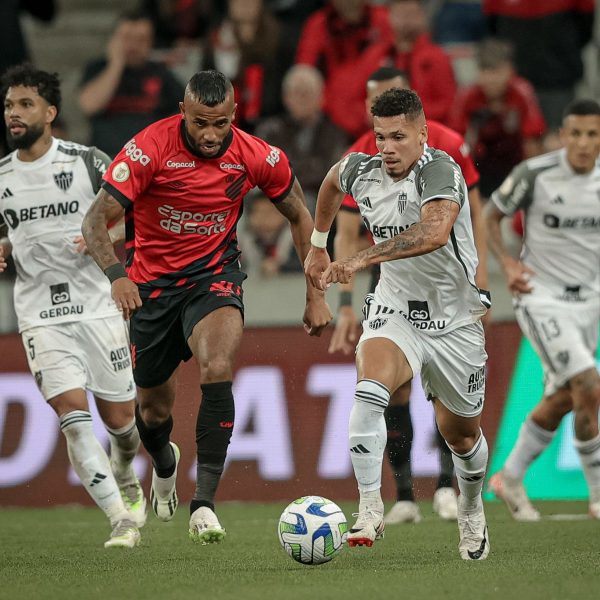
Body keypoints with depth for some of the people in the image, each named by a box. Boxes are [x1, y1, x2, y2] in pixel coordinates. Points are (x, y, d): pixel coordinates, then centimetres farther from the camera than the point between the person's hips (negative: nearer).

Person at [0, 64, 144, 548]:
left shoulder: (89, 162, -3)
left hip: (97, 305, -1)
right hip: (40, 316, 1)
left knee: (118, 418, 6)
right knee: (72, 412, -15)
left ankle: (124, 473, 42)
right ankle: (121, 519, -14)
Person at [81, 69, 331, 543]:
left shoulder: (256, 157, -13)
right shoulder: (149, 148, -20)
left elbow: (300, 215, 4)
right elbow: (96, 220, -22)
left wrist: (315, 295, 1)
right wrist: (116, 274, -41)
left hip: (214, 276, 0)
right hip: (152, 284, 0)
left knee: (218, 370, -30)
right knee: (154, 409, 11)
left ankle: (205, 501, -27)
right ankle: (164, 464, 50)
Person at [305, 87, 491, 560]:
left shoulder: (440, 170, -25)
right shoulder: (362, 172, -6)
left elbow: (435, 232, -45)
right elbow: (333, 181, 21)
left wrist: (361, 259, -50)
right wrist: (318, 245, 27)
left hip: (454, 321, -3)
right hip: (395, 309, 3)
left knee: (462, 434, 13)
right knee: (369, 392, -28)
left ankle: (472, 512, 43)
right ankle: (370, 512, -27)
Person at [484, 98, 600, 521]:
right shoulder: (535, 173, -14)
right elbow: (491, 215, -1)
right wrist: (507, 262, -15)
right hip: (542, 298, -6)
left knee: (561, 400, 13)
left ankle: (511, 479, 32)